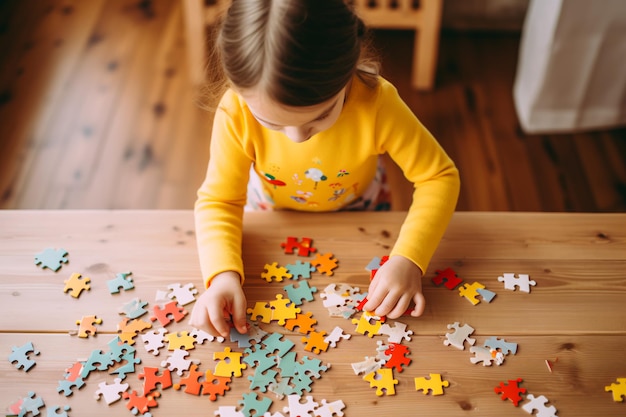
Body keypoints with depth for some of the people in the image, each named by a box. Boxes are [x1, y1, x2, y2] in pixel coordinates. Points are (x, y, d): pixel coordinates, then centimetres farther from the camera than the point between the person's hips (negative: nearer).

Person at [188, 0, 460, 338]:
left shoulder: (377, 104, -39)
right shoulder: (237, 113, -37)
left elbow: (439, 177, -28)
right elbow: (218, 200, -25)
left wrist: (408, 259, -40)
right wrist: (223, 274, -43)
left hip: (356, 212, 0)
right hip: (274, 215, 0)